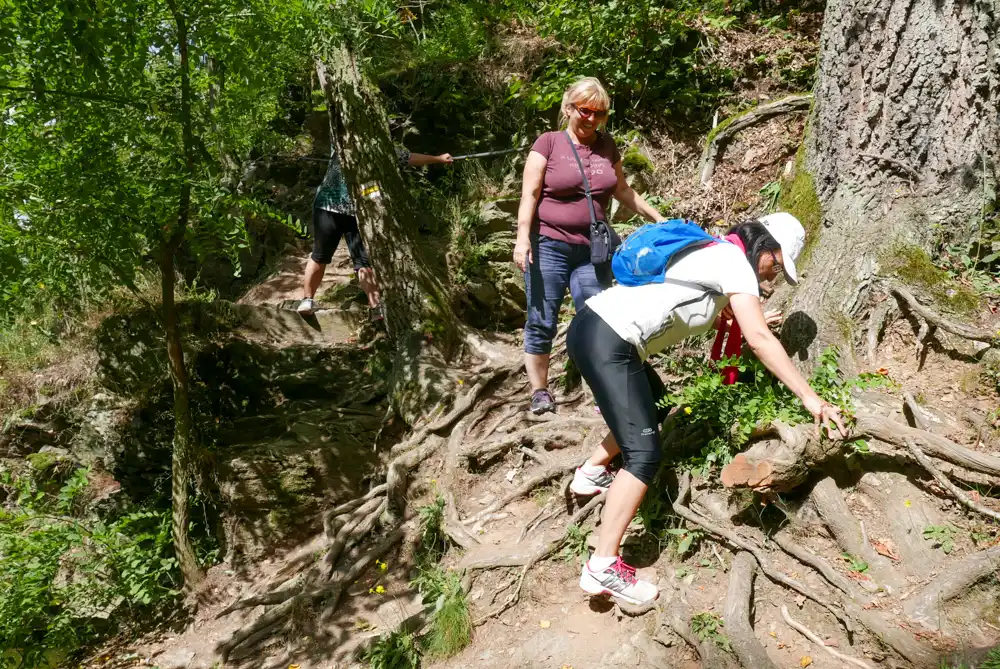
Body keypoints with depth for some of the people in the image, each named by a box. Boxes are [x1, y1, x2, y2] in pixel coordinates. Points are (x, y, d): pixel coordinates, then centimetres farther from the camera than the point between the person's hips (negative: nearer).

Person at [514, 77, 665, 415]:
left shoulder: (607, 145, 11)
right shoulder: (548, 142, -2)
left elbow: (622, 190, 22)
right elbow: (530, 193, -7)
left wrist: (657, 217, 23)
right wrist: (523, 236, -18)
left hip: (592, 250, 4)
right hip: (548, 246, -4)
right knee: (542, 323, 0)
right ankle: (539, 391, 13)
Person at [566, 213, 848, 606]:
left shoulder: (715, 254, 22)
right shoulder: (735, 262, -5)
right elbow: (759, 340, -12)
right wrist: (809, 398, -11)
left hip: (593, 327, 10)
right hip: (606, 342, -10)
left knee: (655, 404, 29)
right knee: (644, 453, -11)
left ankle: (592, 473, 40)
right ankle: (603, 568, -10)